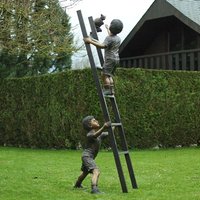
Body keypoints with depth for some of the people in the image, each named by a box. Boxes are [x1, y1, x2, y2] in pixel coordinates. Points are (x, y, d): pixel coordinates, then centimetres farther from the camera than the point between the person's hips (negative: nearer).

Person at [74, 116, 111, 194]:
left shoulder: (100, 134, 8)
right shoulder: (89, 135, -20)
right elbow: (95, 135, -42)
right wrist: (103, 128, -57)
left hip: (90, 157, 10)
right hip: (87, 156, -10)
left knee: (85, 172, 32)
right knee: (96, 171, -29)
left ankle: (77, 184, 55)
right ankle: (94, 189, -45)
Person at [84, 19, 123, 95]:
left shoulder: (109, 38, -13)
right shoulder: (118, 38, 15)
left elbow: (102, 46, -30)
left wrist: (90, 41, -31)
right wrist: (107, 29, 58)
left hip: (110, 59, -9)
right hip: (116, 59, 9)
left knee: (105, 75, -9)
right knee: (110, 75, 12)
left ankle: (107, 90, -15)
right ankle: (112, 90, 7)